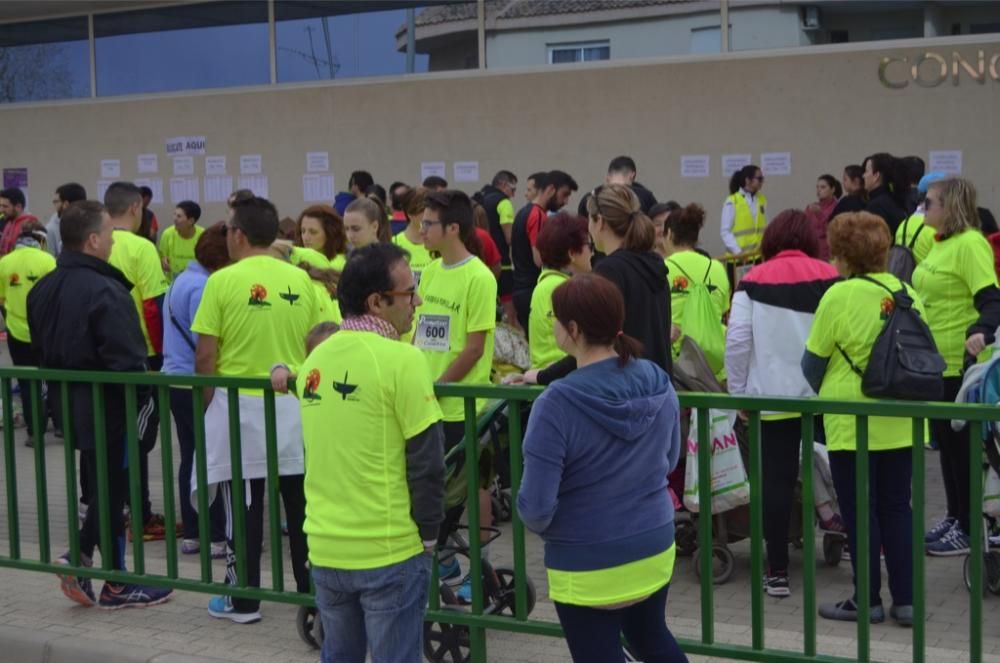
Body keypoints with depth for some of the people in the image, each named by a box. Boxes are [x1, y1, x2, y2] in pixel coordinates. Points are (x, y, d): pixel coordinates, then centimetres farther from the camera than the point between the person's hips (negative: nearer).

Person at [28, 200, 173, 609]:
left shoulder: (44, 288, 6)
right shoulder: (105, 290, -22)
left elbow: (41, 350, 14)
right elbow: (127, 359, -24)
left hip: (70, 403, 8)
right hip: (108, 407, -8)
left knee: (100, 485, 21)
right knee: (113, 490, 3)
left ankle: (80, 558, 13)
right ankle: (117, 585, 13)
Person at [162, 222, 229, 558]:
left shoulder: (181, 280, 13)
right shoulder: (203, 287, -18)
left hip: (175, 379, 10)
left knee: (191, 456, 14)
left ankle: (191, 533, 19)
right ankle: (217, 536, 2)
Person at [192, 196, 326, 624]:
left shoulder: (223, 281, -10)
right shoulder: (301, 280, 1)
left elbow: (206, 356, -10)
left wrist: (206, 403, 3)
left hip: (239, 404, -3)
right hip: (294, 404, 4)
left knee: (245, 506, 4)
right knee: (299, 503, 12)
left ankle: (243, 600, 11)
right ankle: (310, 590, 21)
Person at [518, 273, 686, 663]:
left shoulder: (557, 404, -25)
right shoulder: (658, 383, -6)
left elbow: (537, 507, -22)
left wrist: (543, 526, -1)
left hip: (587, 567, -6)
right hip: (655, 550, 6)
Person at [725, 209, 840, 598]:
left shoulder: (754, 281, -1)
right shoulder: (829, 277, 1)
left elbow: (737, 340, -5)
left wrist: (738, 392, 5)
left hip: (773, 396, 0)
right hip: (823, 393, 1)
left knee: (777, 480, 4)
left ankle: (778, 572, 8)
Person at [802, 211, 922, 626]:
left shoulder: (840, 296, -13)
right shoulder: (907, 293, 2)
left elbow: (813, 360, -5)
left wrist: (823, 392, 15)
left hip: (852, 424, -5)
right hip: (901, 423, 5)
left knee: (859, 512, 6)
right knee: (897, 507, 13)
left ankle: (868, 600, 12)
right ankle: (906, 599, 15)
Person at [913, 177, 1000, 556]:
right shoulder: (940, 243, 10)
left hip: (961, 365, -9)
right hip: (936, 363, 9)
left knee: (963, 446, 0)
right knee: (946, 443, 17)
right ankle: (955, 518, 28)